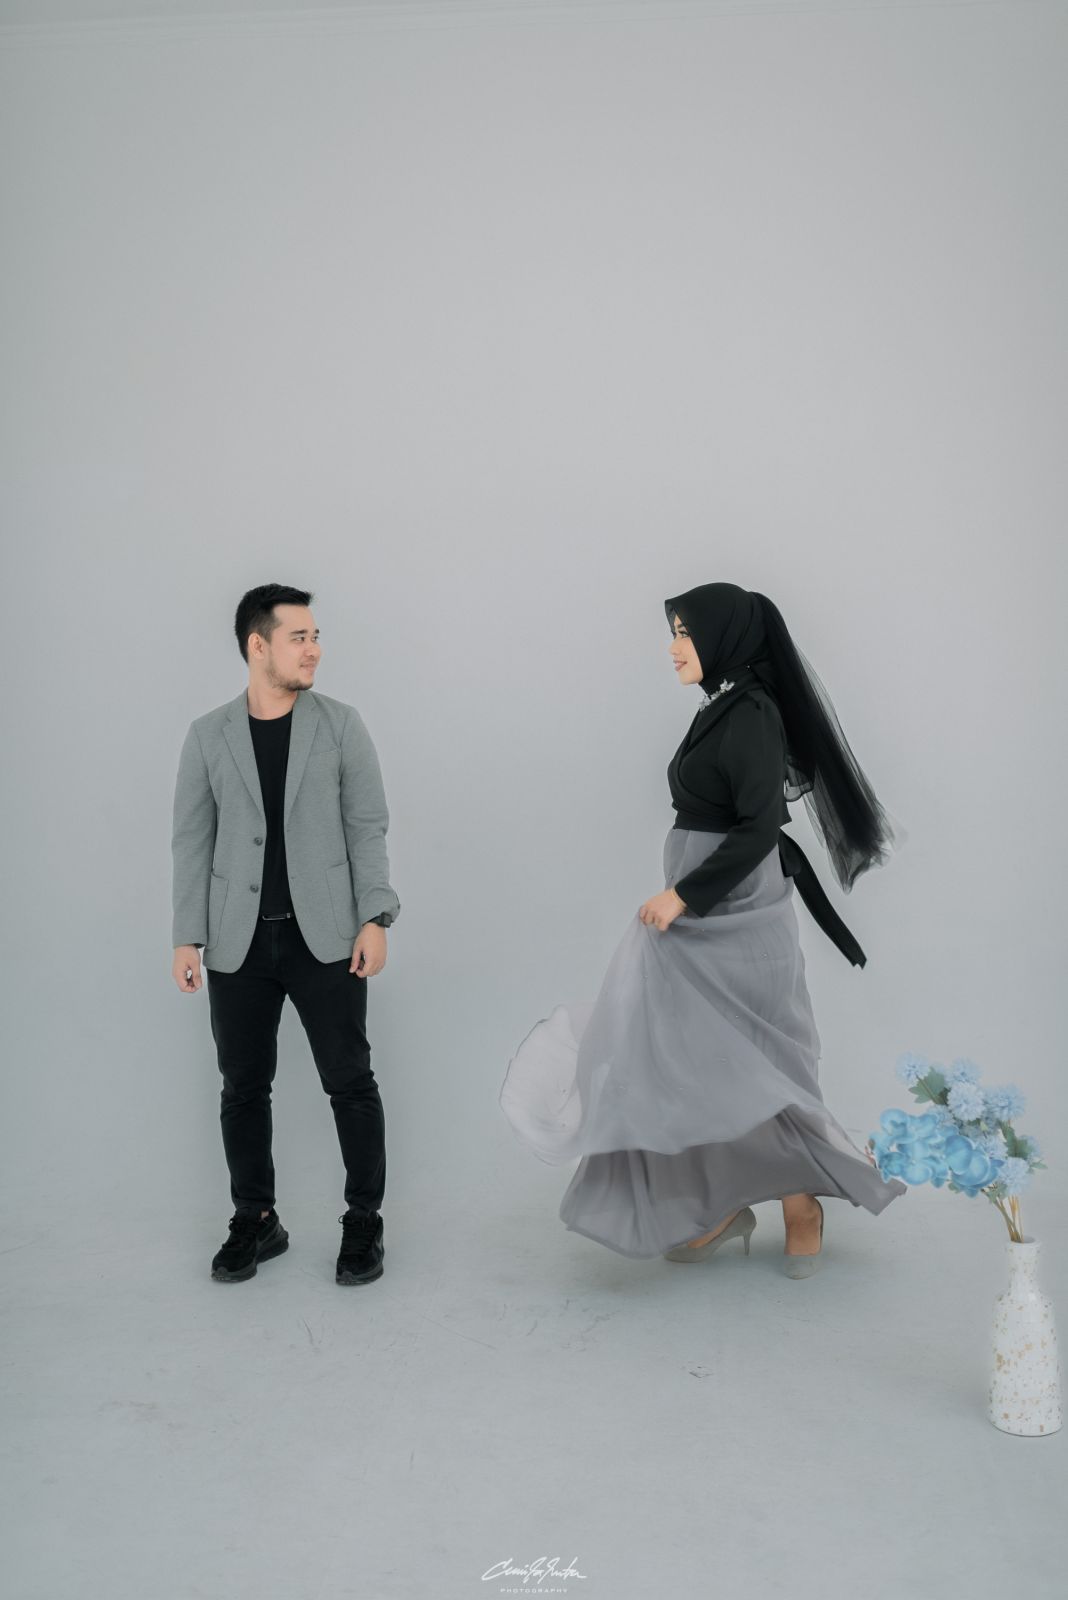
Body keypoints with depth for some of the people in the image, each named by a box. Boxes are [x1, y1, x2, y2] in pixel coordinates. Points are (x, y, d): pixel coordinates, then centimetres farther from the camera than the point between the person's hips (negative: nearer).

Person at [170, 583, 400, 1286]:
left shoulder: (341, 724, 2)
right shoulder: (208, 736, 5)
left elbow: (368, 827, 1)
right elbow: (192, 841, 6)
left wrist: (374, 918, -7)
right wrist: (187, 938, 1)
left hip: (325, 936, -1)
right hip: (238, 943, 2)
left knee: (350, 1082, 1)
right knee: (244, 1088, 9)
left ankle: (364, 1223, 15)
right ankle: (255, 1222, 24)